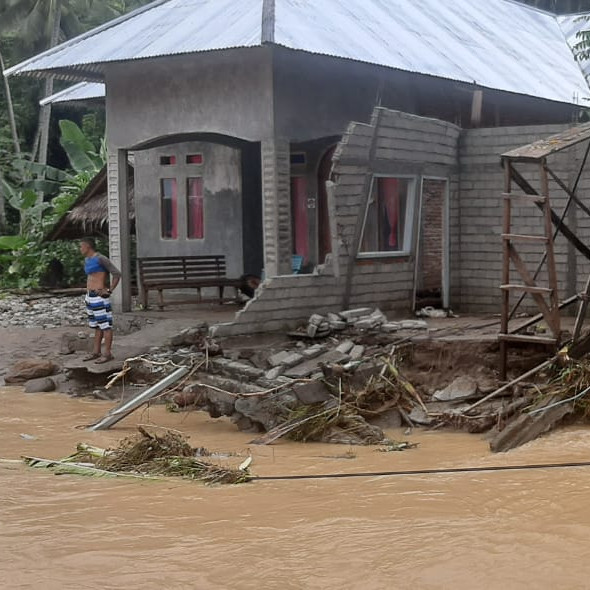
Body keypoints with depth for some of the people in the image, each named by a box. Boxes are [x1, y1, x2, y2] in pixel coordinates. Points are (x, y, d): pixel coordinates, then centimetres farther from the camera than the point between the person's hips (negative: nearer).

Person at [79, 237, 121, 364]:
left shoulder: (100, 259, -13)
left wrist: (109, 290, -15)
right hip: (90, 296, 10)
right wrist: (88, 289, 17)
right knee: (96, 325, 14)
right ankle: (96, 352, 20)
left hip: (99, 297, -10)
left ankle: (107, 353, -5)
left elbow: (117, 273, -15)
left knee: (105, 325, -6)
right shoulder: (87, 260, 15)